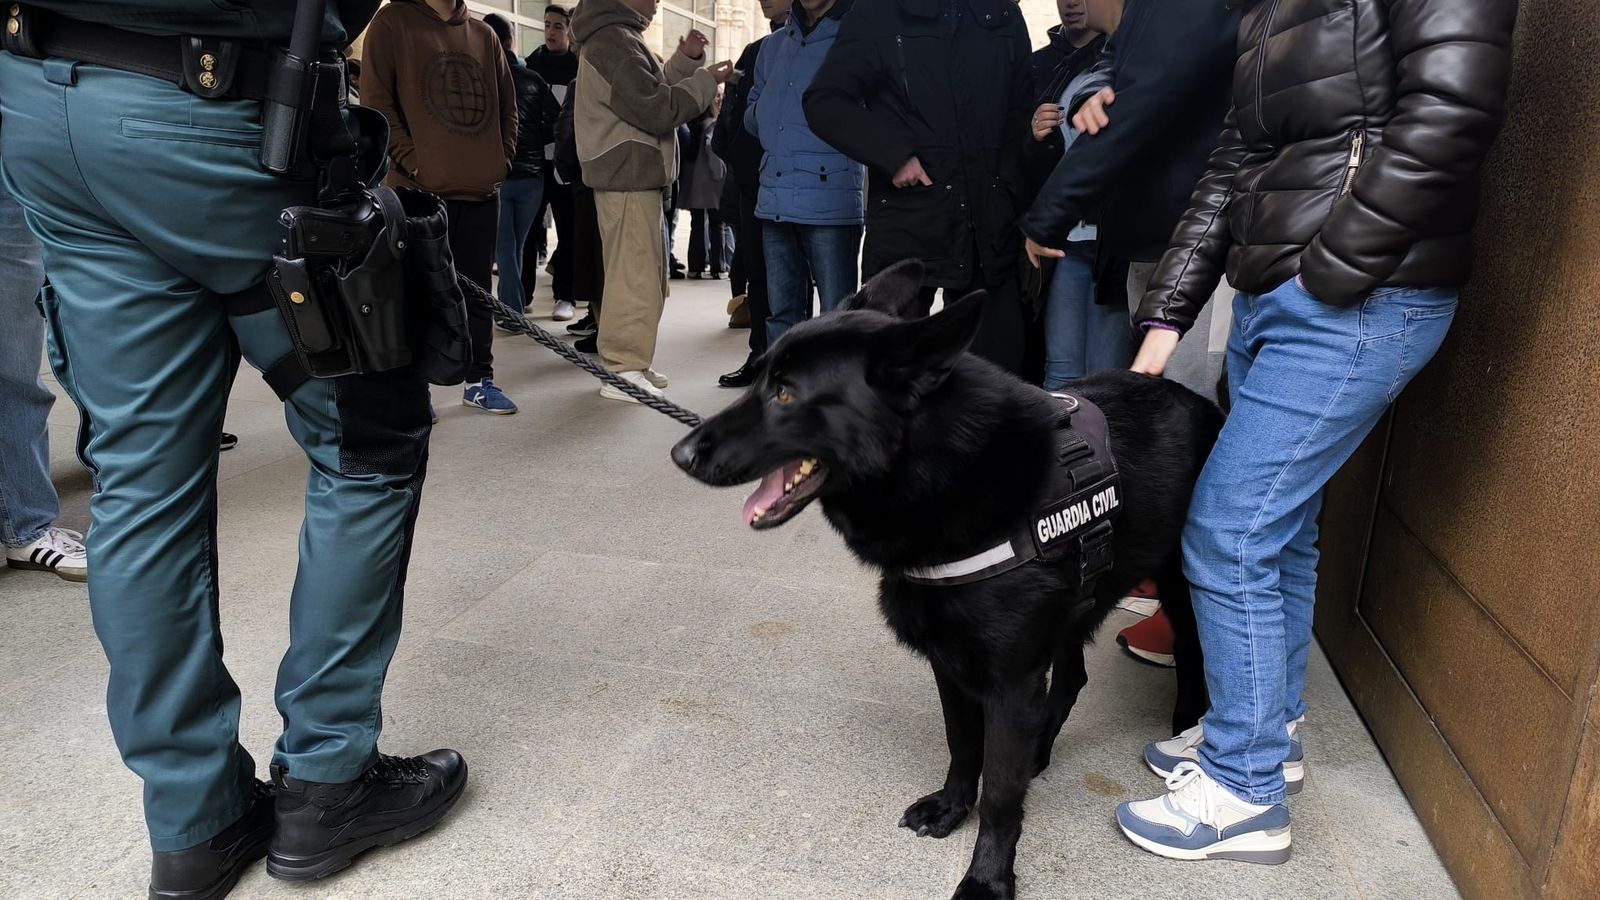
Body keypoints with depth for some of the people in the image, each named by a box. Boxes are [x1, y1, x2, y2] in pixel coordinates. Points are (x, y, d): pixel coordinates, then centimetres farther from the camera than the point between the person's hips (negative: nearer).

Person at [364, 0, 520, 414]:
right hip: (420, 188, -4)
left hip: (482, 186, 5)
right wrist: (412, 162, -11)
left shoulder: (483, 35, 15)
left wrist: (503, 159, 7)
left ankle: (480, 379, 17)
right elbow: (376, 100, -5)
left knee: (477, 288, 8)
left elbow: (507, 104, 20)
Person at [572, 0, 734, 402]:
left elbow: (650, 92, 20)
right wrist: (705, 80, -8)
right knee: (635, 275, -8)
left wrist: (685, 61, 10)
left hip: (631, 175, 11)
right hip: (629, 177, -11)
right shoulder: (614, 40, -14)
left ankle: (629, 361, 23)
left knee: (645, 273, 15)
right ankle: (622, 372, -4)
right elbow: (657, 110, -19)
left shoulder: (616, 36, 20)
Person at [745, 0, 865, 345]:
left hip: (831, 202, -6)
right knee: (781, 311, 12)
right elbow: (752, 113, 25)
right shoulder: (777, 43, 19)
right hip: (775, 199, 6)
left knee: (837, 317, -1)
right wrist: (764, 115, 4)